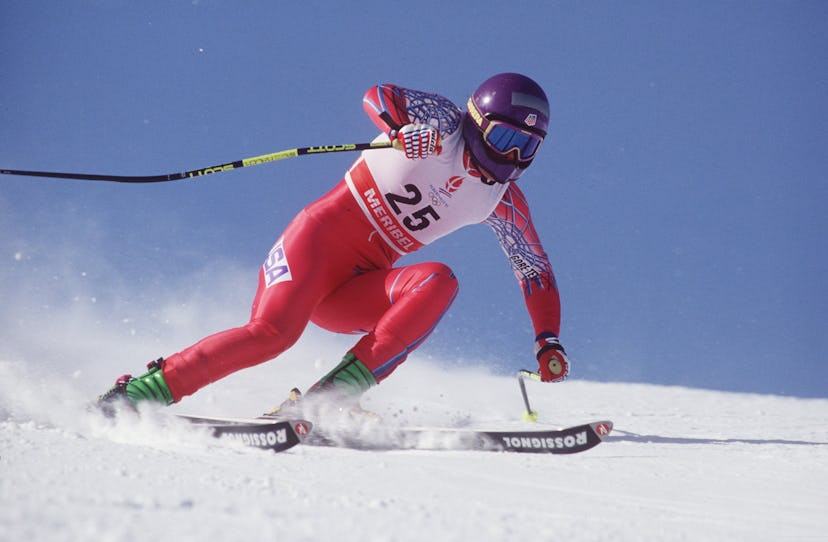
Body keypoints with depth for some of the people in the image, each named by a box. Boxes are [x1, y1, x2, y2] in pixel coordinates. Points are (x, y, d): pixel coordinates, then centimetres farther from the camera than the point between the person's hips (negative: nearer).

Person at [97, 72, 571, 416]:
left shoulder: (504, 201, 11)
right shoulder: (443, 122, -1)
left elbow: (536, 270, 18)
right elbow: (377, 96, -16)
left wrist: (549, 342, 7)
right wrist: (402, 130, -37)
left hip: (358, 288, 5)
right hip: (322, 236, -5)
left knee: (439, 282, -24)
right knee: (274, 329, -28)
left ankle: (338, 391, -30)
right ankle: (141, 392, -17)